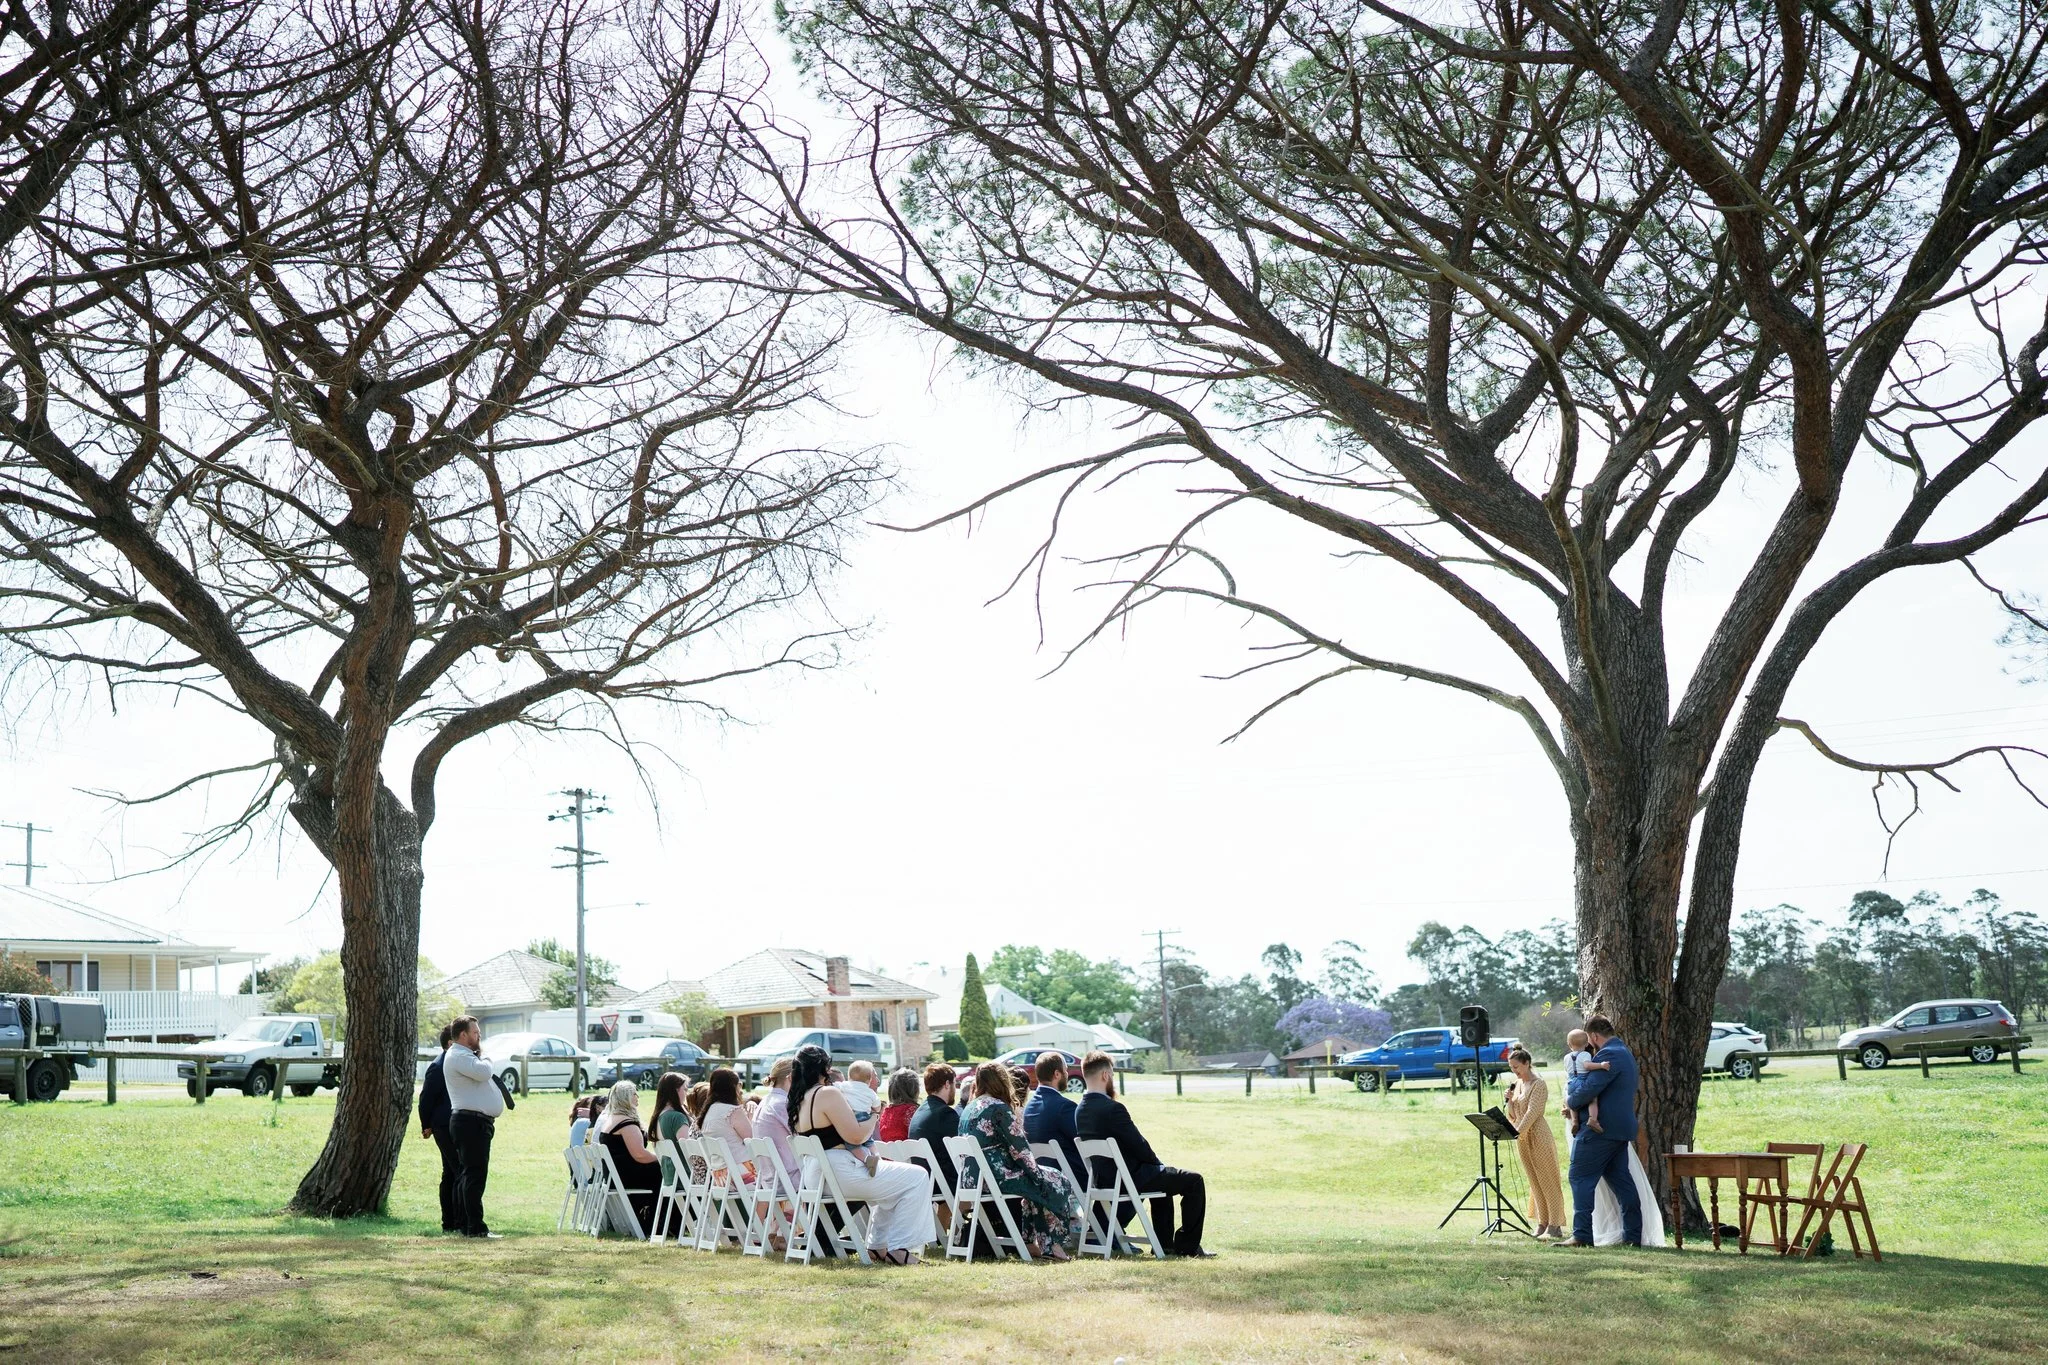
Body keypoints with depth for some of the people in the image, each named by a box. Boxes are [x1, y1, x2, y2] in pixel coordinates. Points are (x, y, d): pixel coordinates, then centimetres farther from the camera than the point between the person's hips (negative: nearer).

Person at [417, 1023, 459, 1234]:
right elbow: (426, 1098, -12)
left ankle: (449, 1223, 17)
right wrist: (426, 1126, -9)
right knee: (461, 1174, -12)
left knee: (450, 1175, 12)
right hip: (445, 1127, -9)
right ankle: (459, 1223, -12)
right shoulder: (437, 1067, -14)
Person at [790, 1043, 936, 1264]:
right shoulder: (827, 1094, -17)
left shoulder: (797, 1100, 10)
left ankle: (878, 1245, 31)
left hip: (818, 1177, 10)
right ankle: (898, 1248, -4)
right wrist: (873, 1119, -3)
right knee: (918, 1178, -3)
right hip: (841, 1175, -10)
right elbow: (855, 1136, -19)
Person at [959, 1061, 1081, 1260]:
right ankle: (1052, 1245, 7)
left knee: (1037, 1184, 26)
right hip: (996, 1176, -9)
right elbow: (1019, 1148, -10)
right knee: (1056, 1183, 7)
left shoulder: (968, 1110, 15)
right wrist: (1036, 1172, 5)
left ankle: (1030, 1242, 21)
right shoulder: (999, 1108, -10)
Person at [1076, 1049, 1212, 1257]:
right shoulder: (1112, 1109, -25)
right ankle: (1187, 1245, 7)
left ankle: (1164, 1243, 33)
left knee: (1163, 1177, 34)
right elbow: (1139, 1146, -18)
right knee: (1193, 1181, 3)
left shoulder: (1081, 1110, 4)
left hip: (1102, 1179, 9)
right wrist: (1157, 1162, 1)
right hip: (1129, 1178, -9)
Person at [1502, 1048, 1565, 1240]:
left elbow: (1533, 1111, -20)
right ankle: (1542, 1223, 14)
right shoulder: (1517, 1084, 12)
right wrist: (1509, 1100, -2)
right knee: (1535, 1182, 10)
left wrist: (1518, 1131, -27)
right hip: (1522, 1138, 8)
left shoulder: (1538, 1084, -11)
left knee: (1547, 1181, -4)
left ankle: (1555, 1225, -2)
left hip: (1538, 1136, -8)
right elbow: (1514, 1115, 16)